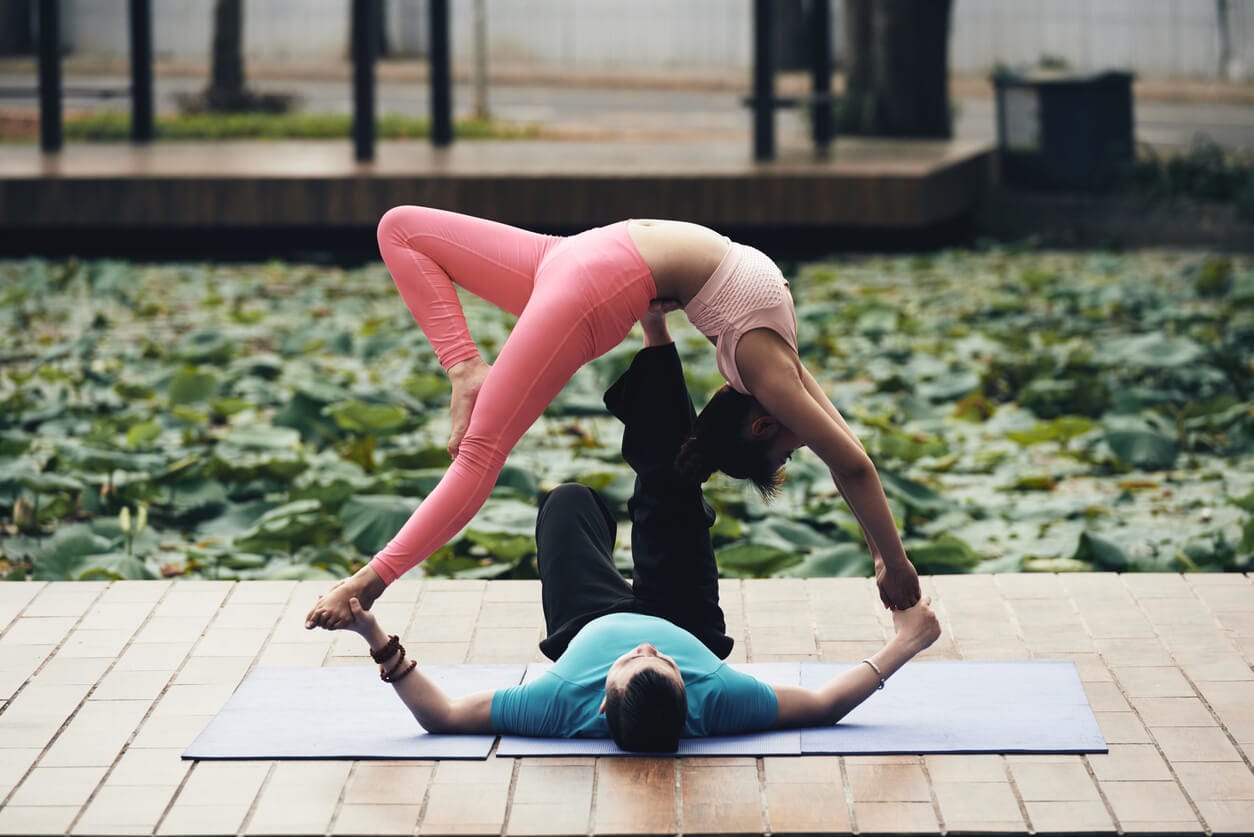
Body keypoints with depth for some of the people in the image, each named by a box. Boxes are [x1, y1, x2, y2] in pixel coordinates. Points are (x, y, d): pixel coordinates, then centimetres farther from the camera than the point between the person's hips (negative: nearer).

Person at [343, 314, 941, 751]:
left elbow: (440, 715, -41)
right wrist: (901, 646, -38)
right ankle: (651, 332, 32)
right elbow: (825, 704, -32)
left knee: (570, 501, 18)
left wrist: (377, 642, -51)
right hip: (687, 624, 1)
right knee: (671, 490, 6)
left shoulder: (567, 704, -49)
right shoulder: (715, 702, -46)